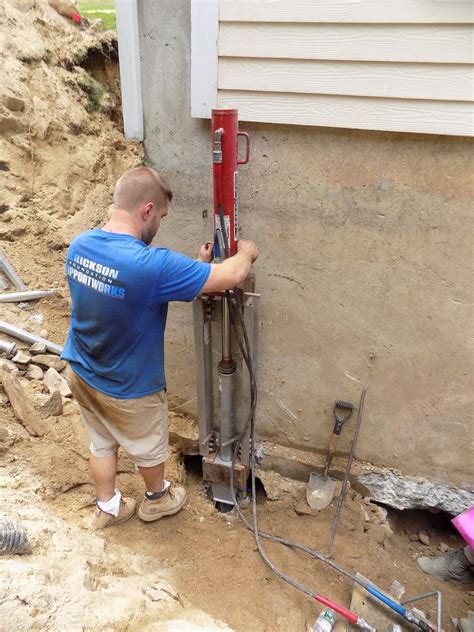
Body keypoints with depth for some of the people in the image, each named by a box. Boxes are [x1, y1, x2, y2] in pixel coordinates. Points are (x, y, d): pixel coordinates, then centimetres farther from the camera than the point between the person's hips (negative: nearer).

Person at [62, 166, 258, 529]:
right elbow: (231, 276, -29)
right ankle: (157, 499, 50)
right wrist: (247, 253, -7)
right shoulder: (150, 265, -36)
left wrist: (194, 268, 3)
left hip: (80, 374, 7)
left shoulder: (80, 245, -11)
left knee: (102, 443, 28)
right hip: (128, 389, -6)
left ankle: (107, 508, 49)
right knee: (150, 449, 23)